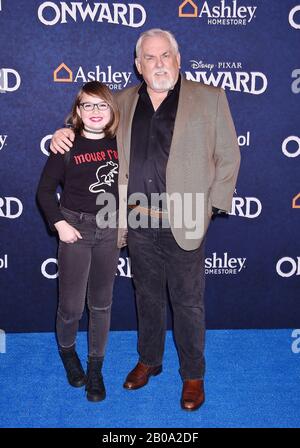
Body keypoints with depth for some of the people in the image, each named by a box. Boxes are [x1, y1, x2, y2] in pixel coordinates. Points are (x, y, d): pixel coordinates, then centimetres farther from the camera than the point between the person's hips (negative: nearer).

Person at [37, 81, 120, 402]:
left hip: (109, 230, 3)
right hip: (76, 229, -3)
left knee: (101, 303, 11)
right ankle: (66, 351, 35)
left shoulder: (118, 144, 1)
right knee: (72, 305, 2)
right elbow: (45, 190, -2)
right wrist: (59, 224, -10)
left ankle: (95, 367, 29)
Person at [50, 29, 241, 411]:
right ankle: (148, 360, 40)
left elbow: (228, 157, 1)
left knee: (188, 303, 9)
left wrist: (211, 206, -5)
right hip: (138, 223, 3)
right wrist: (66, 133, 2)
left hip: (183, 225, -3)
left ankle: (193, 374, 29)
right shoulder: (124, 102, 7)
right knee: (147, 297, 19)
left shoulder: (209, 99, -1)